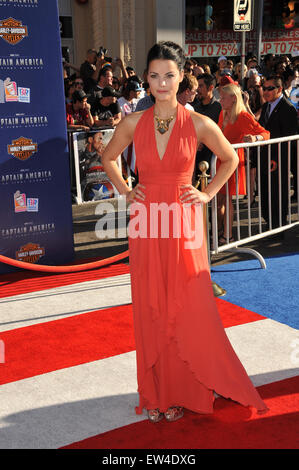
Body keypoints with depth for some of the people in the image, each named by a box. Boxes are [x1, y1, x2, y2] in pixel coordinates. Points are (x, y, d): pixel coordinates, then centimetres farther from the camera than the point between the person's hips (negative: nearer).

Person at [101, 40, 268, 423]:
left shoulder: (198, 124, -4)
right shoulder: (133, 123, 2)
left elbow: (230, 159, 12)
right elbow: (108, 159, 19)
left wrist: (207, 194, 3)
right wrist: (125, 192, 7)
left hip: (183, 225, -1)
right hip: (147, 226, 2)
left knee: (190, 309, 3)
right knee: (150, 311, 8)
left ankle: (184, 389, 23)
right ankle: (155, 393, 23)